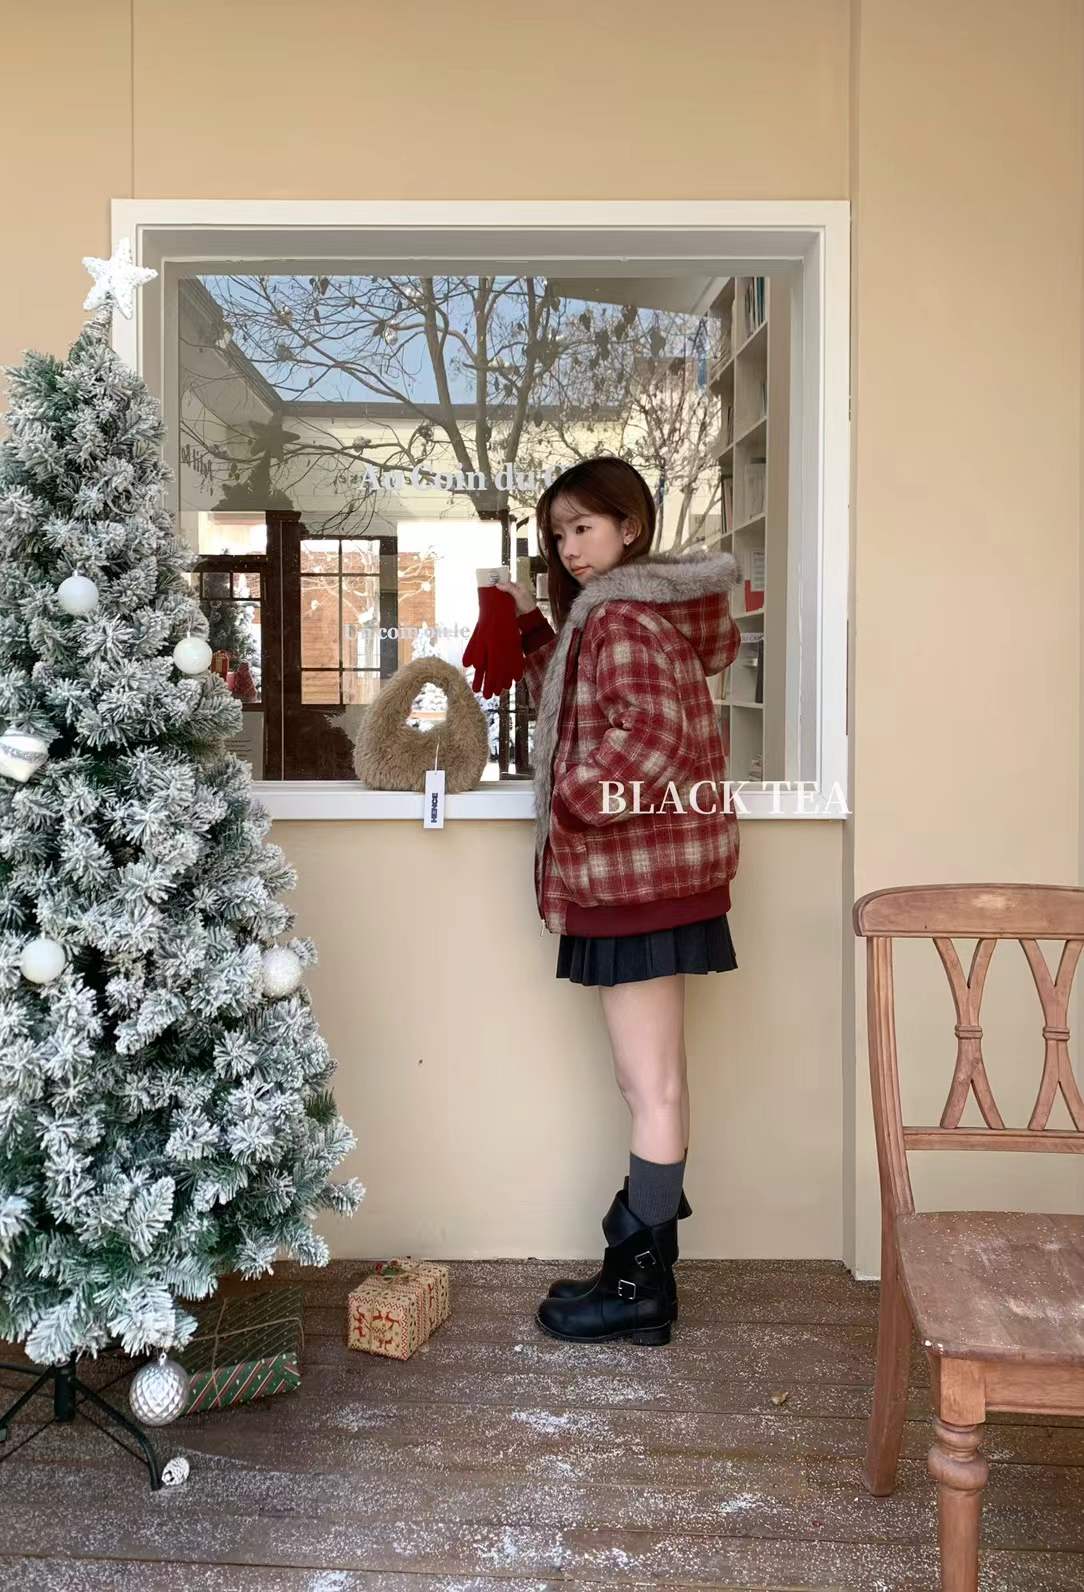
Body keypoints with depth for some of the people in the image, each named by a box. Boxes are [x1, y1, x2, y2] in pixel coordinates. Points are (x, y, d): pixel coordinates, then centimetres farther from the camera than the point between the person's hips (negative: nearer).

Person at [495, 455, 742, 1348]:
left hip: (635, 877, -11)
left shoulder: (623, 616, -14)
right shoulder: (615, 613, 18)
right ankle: (642, 1264, 28)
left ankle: (640, 1289, 9)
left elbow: (648, 732, -27)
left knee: (651, 1087, -2)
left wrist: (576, 801, -18)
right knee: (654, 1082, 16)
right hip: (644, 875, 11)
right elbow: (569, 703, 23)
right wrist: (531, 628, 16)